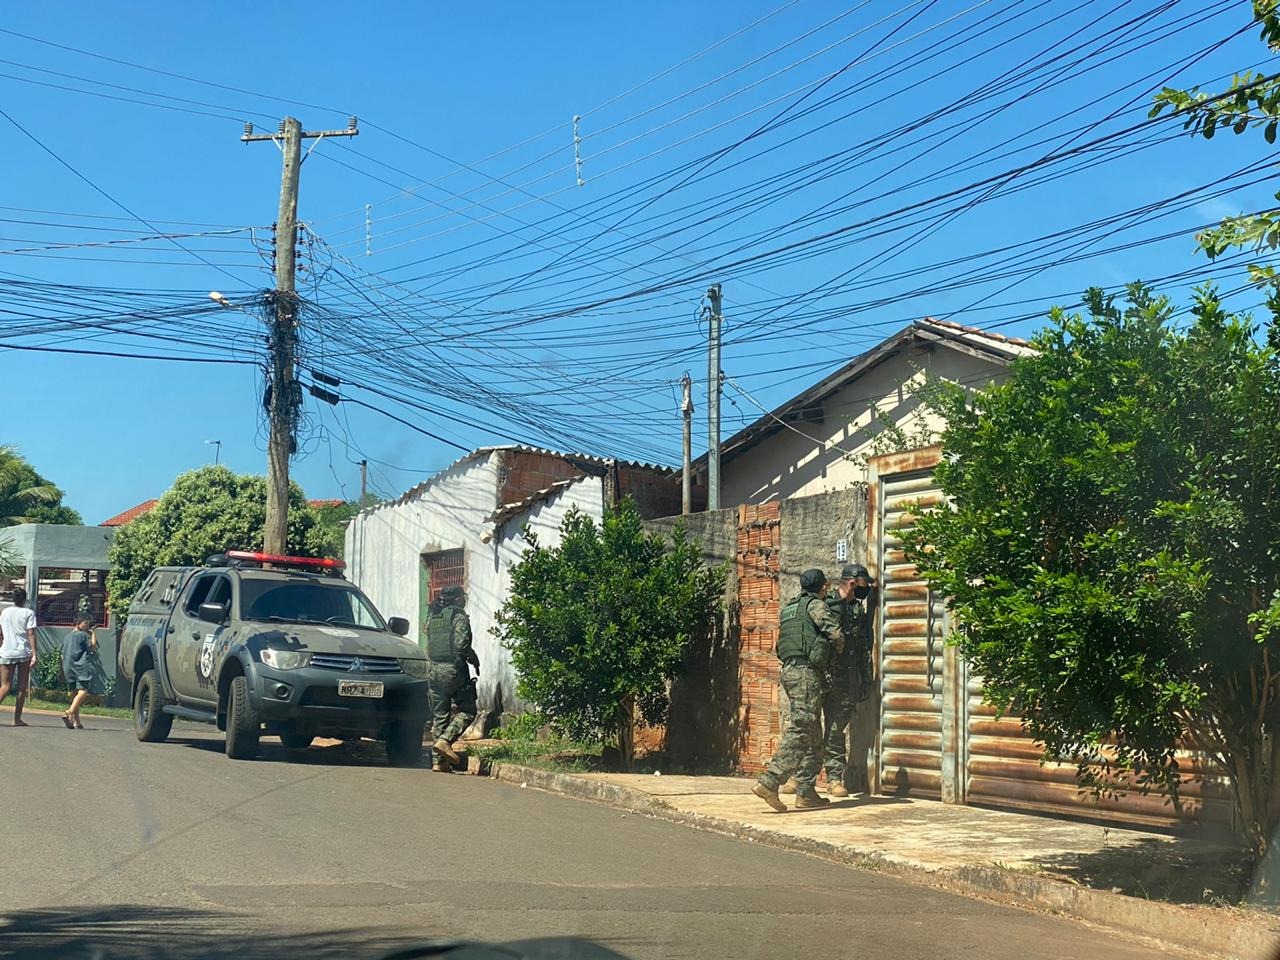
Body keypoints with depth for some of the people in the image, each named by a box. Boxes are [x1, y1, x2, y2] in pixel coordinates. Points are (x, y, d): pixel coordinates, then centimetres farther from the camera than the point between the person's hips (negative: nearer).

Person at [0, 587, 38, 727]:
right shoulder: (28, 613, -1)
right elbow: (31, 634, -8)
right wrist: (34, 655, -11)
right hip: (24, 653, -2)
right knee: (22, 687, 8)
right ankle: (17, 719, 7)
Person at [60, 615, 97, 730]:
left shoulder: (66, 637, 20)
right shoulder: (83, 635, -2)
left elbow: (62, 655, 20)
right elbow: (93, 647, -3)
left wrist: (62, 671, 23)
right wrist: (93, 635, 8)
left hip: (68, 668, 8)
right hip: (81, 666, -8)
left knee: (76, 693, 11)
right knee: (83, 691, -15)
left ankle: (77, 722, 7)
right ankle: (69, 713, -34)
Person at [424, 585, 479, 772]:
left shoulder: (432, 617, 14)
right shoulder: (459, 616, -7)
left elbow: (429, 643, 14)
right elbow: (462, 644, -17)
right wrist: (475, 660, 0)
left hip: (433, 669, 7)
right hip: (453, 669, -7)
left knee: (439, 715, 9)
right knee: (467, 711, 3)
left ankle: (438, 761, 6)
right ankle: (445, 740, -17)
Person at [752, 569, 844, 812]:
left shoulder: (789, 608, 23)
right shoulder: (816, 605, -2)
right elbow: (836, 634, -11)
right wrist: (837, 650, 12)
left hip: (789, 670, 9)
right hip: (806, 671, -9)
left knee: (813, 736, 12)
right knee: (800, 731, -14)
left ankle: (806, 792, 9)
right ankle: (769, 783, -23)